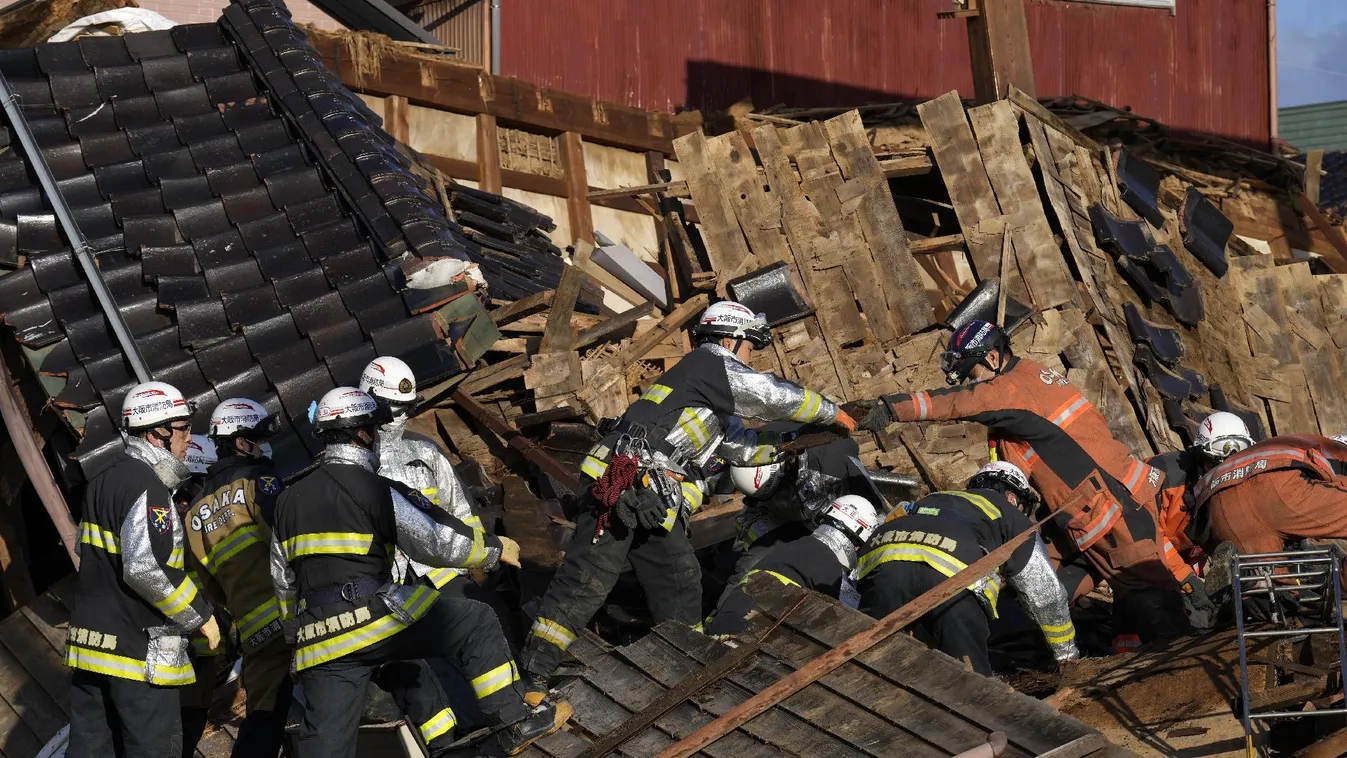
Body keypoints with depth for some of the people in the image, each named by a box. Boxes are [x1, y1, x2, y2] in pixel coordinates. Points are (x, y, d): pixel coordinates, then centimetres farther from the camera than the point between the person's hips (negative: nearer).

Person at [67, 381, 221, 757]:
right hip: (139, 654, -9)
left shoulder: (103, 479, 15)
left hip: (89, 642, 9)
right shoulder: (146, 487, -15)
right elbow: (146, 569, -23)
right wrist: (201, 616, -12)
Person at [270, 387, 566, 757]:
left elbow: (283, 583, 22)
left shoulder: (288, 502, 15)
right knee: (477, 624, 10)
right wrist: (494, 549, 11)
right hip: (377, 617, -5)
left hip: (317, 644, 6)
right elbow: (437, 543, -5)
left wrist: (299, 633, 35)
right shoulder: (375, 490, -5)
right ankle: (515, 724, 8)